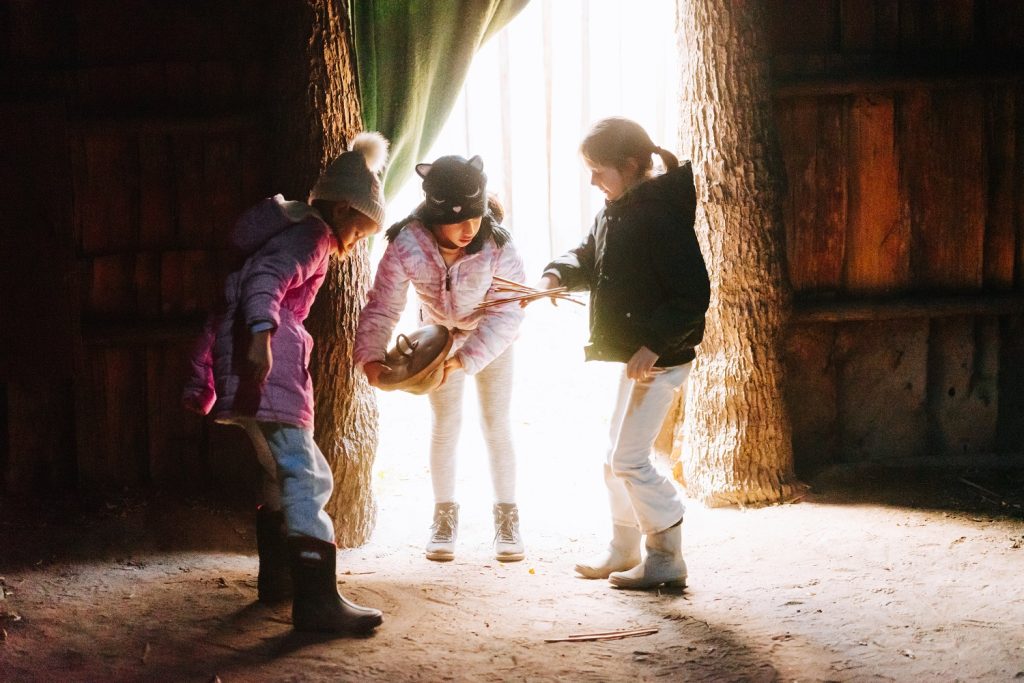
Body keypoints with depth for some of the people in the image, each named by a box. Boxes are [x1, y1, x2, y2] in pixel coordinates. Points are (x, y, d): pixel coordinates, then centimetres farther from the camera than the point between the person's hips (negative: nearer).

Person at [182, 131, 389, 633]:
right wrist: (261, 333, -36)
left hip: (252, 363, 11)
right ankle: (316, 600, -21)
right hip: (266, 364, -11)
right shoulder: (311, 235, -4)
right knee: (305, 478, -15)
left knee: (283, 473, 23)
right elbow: (265, 279, -21)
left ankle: (278, 577, 33)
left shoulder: (296, 230, 26)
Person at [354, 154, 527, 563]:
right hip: (440, 334, 1)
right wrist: (370, 357, -48)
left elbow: (507, 314, -36)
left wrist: (465, 359, -48)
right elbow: (382, 306, -32)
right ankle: (444, 519, 18)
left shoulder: (497, 246, -37)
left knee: (497, 424, 1)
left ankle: (507, 519, 14)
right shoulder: (406, 246, -35)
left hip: (491, 339, -1)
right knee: (445, 423, 5)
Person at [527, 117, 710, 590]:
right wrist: (556, 275, -2)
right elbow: (588, 258, 20)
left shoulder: (659, 215, -21)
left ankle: (666, 558, 3)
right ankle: (622, 552, 32)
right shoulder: (614, 212, 8)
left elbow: (693, 294, -23)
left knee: (629, 460, -8)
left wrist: (654, 346, -26)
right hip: (634, 354, 10)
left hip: (658, 359, -10)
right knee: (617, 458, 18)